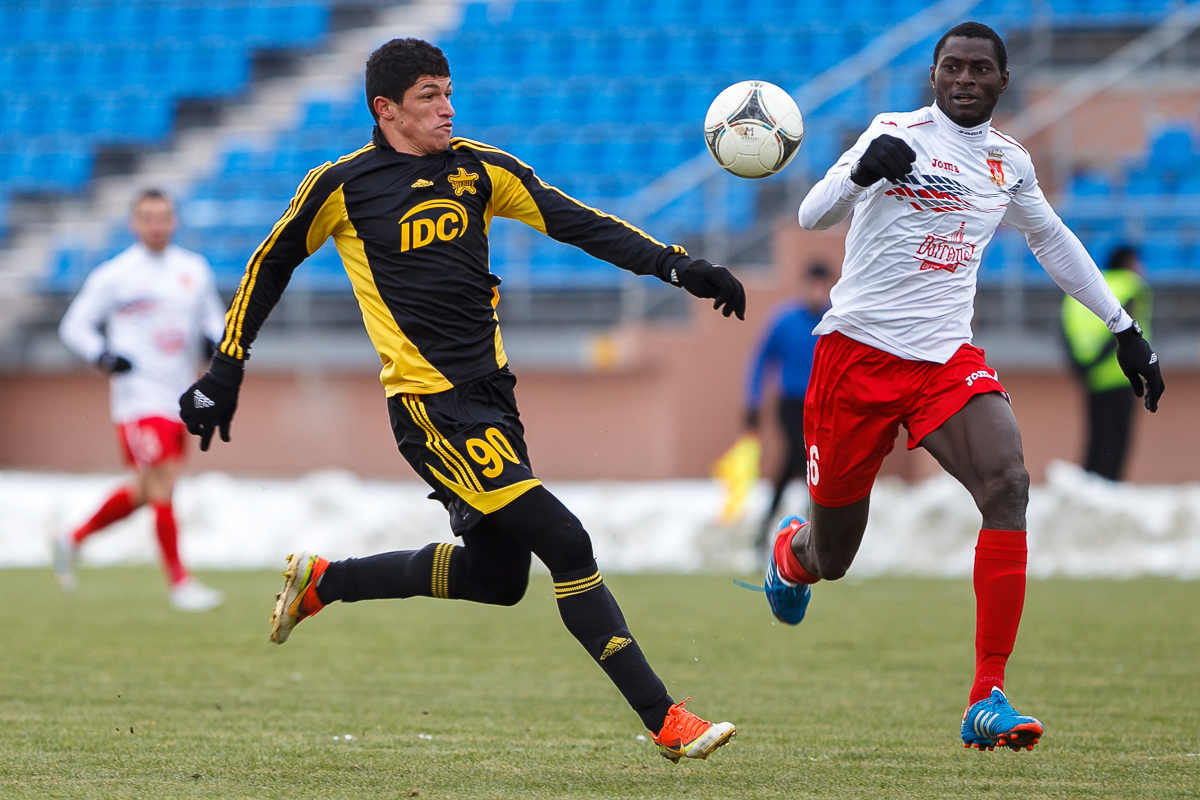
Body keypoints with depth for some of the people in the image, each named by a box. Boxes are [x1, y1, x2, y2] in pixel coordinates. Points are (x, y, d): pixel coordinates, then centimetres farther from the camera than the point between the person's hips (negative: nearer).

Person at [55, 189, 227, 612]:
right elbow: (74, 325, 0)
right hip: (139, 397, -6)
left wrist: (215, 340, 0)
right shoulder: (114, 275, -4)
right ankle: (179, 581, -7)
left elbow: (213, 319, 23)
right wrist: (104, 356, -18)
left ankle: (73, 540, 31)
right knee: (162, 485, -13)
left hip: (179, 399, 6)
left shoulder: (195, 270, 11)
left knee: (144, 493, 12)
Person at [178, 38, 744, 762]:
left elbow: (579, 223, 4)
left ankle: (322, 582, 31)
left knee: (498, 577, 12)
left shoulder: (480, 169, 8)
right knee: (566, 544, -16)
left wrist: (678, 266, -8)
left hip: (491, 392, 7)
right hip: (431, 402, -7)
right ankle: (665, 720, -14)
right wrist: (225, 372, 11)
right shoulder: (342, 186, -3)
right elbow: (272, 264, 9)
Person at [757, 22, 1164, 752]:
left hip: (948, 358, 3)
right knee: (829, 559, 2)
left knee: (1008, 485, -25)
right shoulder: (897, 134, -3)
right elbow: (813, 216, -11)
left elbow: (1054, 241, 28)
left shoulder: (1011, 163, 11)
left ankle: (987, 701, -24)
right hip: (859, 349, -3)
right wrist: (862, 171, -32)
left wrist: (1123, 327, 25)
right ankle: (790, 552, 46)